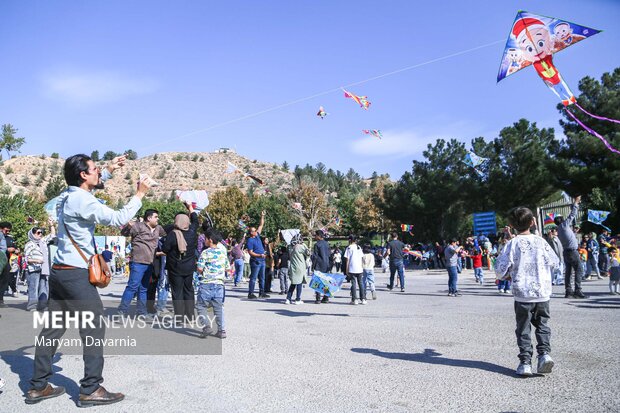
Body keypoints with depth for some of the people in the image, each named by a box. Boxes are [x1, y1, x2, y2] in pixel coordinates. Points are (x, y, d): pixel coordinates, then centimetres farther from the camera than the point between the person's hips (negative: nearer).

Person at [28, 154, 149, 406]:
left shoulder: (68, 196, 11)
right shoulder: (82, 201, -17)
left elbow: (91, 187, 33)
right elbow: (118, 219, -20)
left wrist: (109, 171, 26)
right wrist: (139, 194, -11)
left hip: (59, 272, 10)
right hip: (76, 274, -9)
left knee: (53, 328, 13)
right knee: (94, 328, -1)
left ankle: (38, 386, 21)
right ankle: (90, 390, 4)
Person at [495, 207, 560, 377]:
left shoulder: (512, 244, -8)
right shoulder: (540, 241, -3)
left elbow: (500, 269, -7)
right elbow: (555, 262, 10)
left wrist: (506, 275, 13)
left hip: (522, 294, -2)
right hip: (543, 292, 2)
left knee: (523, 329, 8)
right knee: (542, 325, 17)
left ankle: (525, 362, 6)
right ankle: (544, 353, 0)